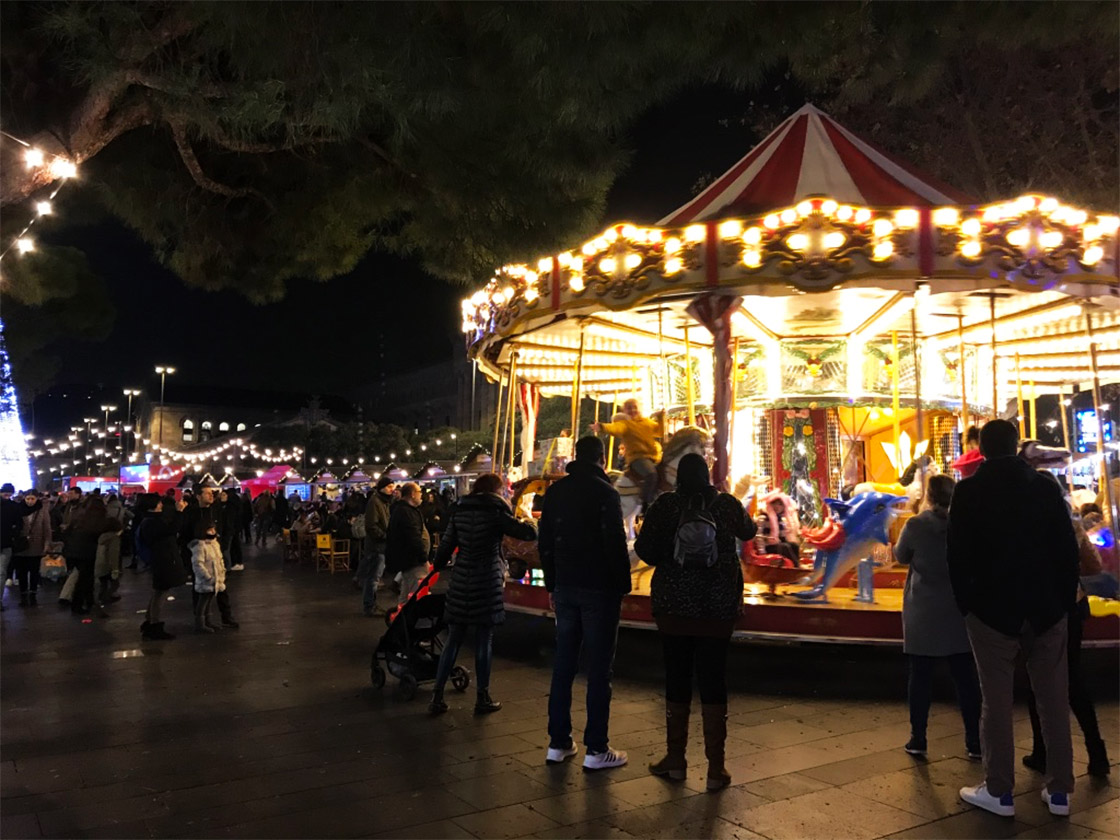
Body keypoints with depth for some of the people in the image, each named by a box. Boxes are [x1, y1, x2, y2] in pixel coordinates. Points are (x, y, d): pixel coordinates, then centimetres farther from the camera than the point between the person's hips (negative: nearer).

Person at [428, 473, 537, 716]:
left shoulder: (459, 511, 7)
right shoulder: (496, 511, -4)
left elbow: (446, 545, 5)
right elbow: (529, 533, -6)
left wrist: (439, 566, 21)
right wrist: (524, 522, 15)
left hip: (461, 580, 4)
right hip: (487, 582, -4)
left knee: (453, 640, 9)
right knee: (483, 642, 4)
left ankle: (437, 697, 9)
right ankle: (482, 698, 11)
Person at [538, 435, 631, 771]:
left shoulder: (555, 492, 8)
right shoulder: (605, 492, -10)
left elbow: (545, 542, 11)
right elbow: (616, 544, -14)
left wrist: (552, 585, 17)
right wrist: (623, 587, -6)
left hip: (565, 588, 6)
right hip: (599, 589, -6)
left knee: (563, 664, 11)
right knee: (599, 669, 0)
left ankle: (558, 743, 16)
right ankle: (596, 749, 3)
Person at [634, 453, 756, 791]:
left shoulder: (665, 504, -5)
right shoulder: (726, 503, -1)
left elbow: (644, 550, -9)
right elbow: (747, 531, 19)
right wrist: (748, 519, 41)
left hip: (674, 606, 0)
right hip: (718, 608, 1)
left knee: (677, 680, 9)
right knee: (713, 682, 5)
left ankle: (675, 759, 19)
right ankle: (715, 767, 8)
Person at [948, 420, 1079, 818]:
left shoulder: (969, 491, -6)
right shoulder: (1045, 486, 3)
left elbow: (958, 554, -7)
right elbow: (1068, 547, 3)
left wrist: (966, 603, 3)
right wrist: (1065, 597, 10)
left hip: (993, 609, -3)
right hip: (1047, 608, 3)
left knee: (997, 702, 3)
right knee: (1054, 700, 10)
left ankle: (999, 791, 8)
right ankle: (1059, 790, 16)